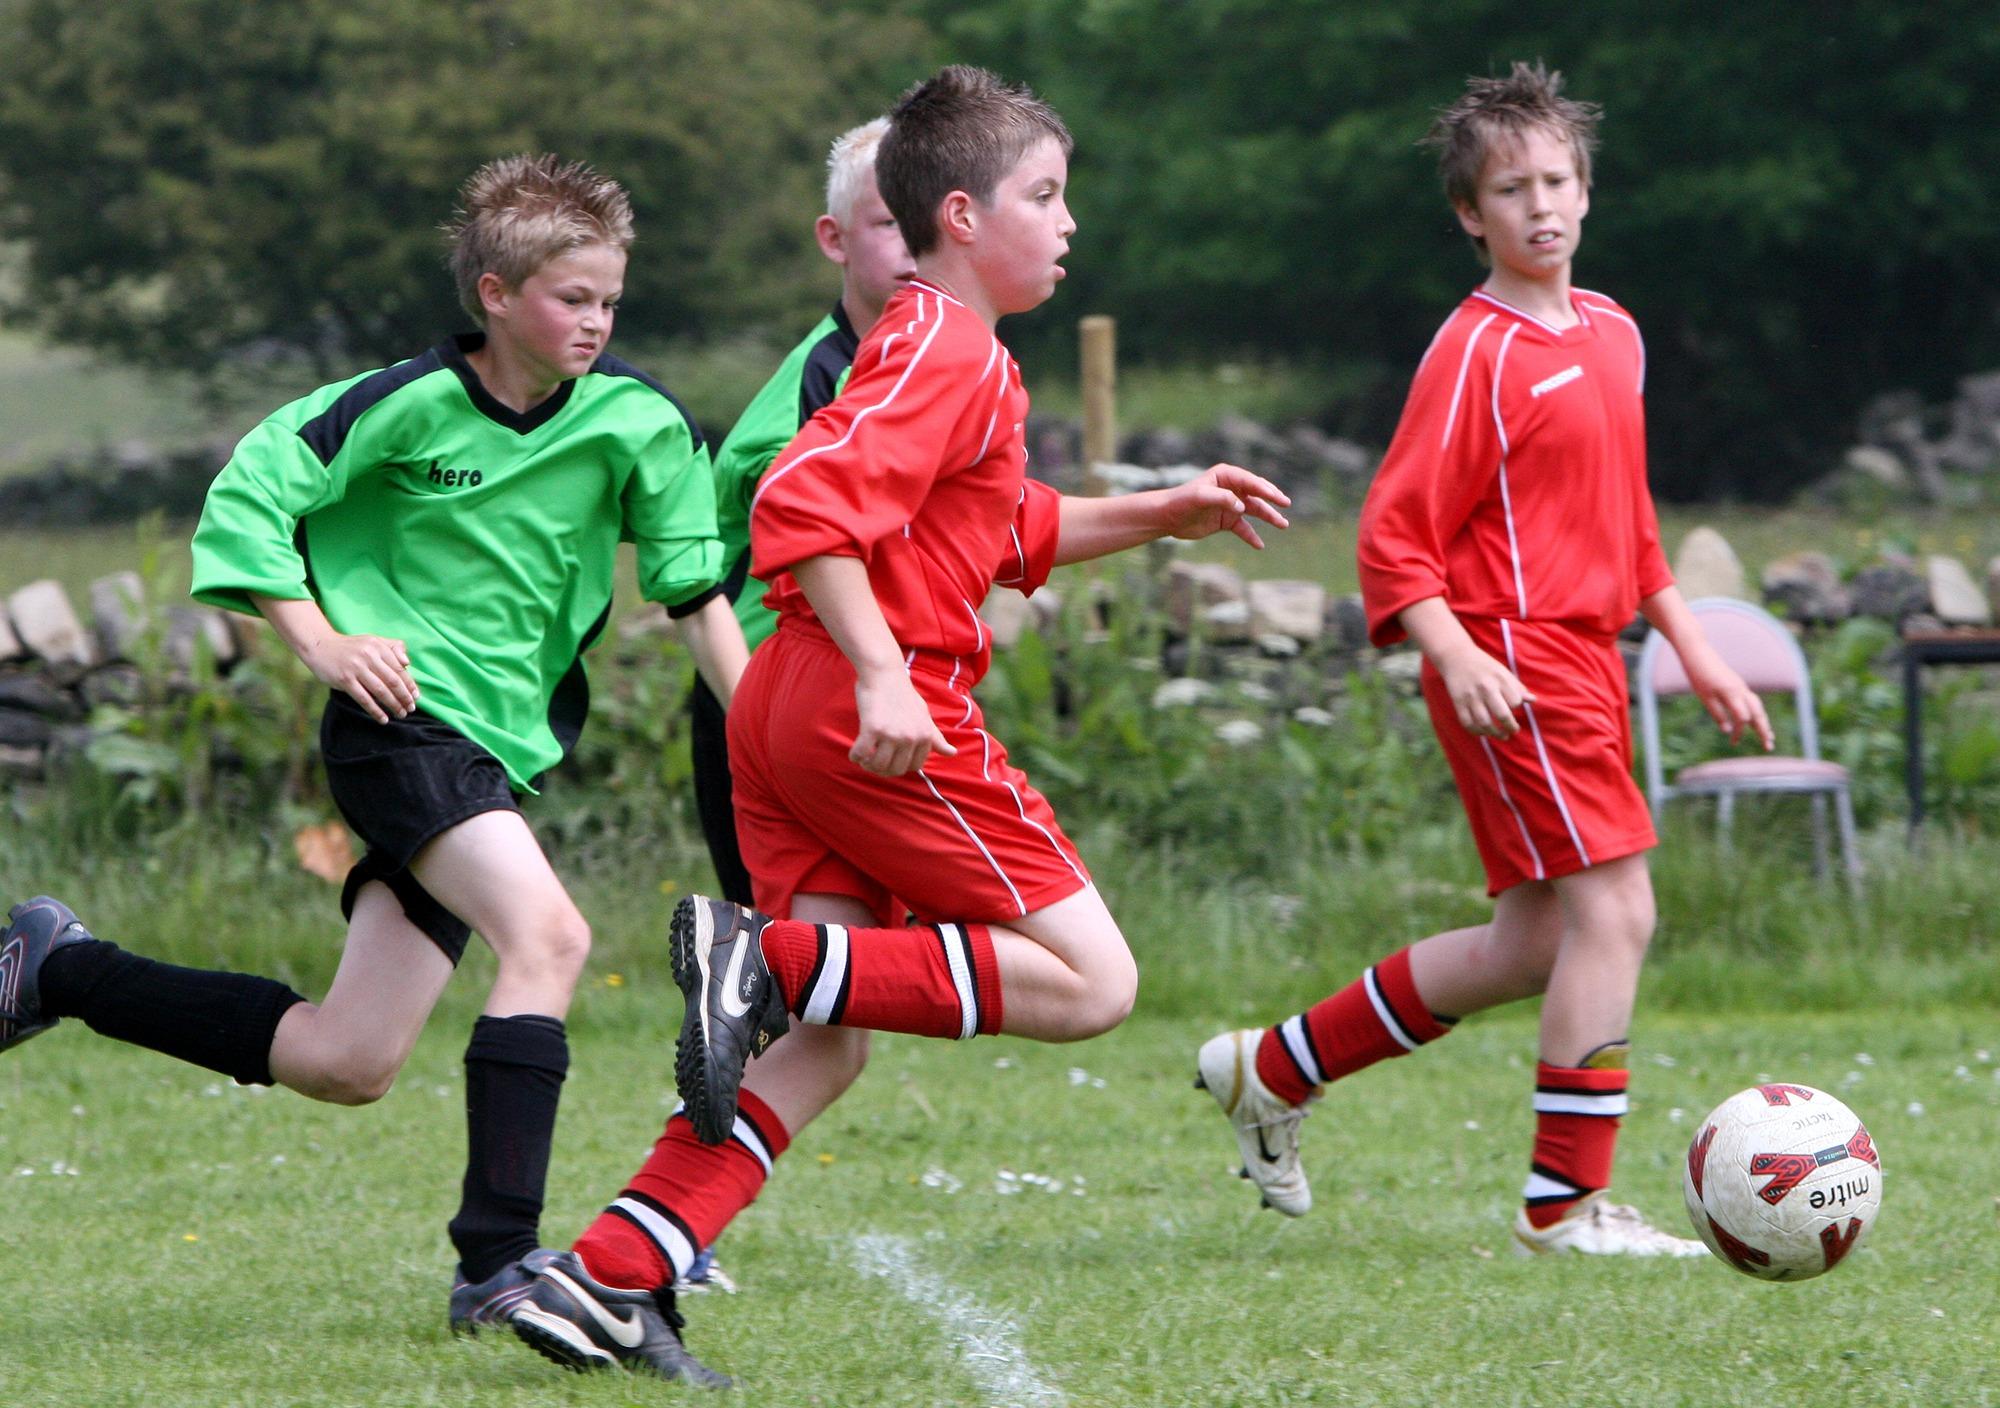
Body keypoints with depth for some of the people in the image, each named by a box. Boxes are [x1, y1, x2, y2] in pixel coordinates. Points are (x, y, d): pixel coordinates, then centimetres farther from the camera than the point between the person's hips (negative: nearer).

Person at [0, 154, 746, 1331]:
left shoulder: (636, 420, -3)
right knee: (549, 934, -29)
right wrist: (322, 641, -12)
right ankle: (498, 1264, -28)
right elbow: (248, 494, -4)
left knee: (348, 1064, 7)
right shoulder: (410, 406, -12)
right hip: (404, 718, -6)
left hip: (506, 742, 6)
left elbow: (697, 584, 5)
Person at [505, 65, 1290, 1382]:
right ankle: (774, 959, -16)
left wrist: (1166, 513, 31)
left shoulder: (943, 348, 23)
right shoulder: (949, 351, -10)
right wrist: (883, 674, -27)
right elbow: (803, 505, -23)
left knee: (825, 1042, 7)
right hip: (884, 712, -10)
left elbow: (1007, 533, 38)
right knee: (1093, 981, -5)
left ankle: (605, 1281, -3)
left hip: (792, 704, 10)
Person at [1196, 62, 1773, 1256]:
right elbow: (1394, 536, -13)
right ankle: (1569, 1200, -7)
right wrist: (1457, 656, -26)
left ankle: (1274, 1070, 22)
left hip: (1586, 660, 9)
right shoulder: (1477, 352, -11)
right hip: (1513, 672, -9)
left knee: (1539, 944, 11)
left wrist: (1694, 649, 23)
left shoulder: (1613, 332, 14)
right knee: (1614, 907, -13)